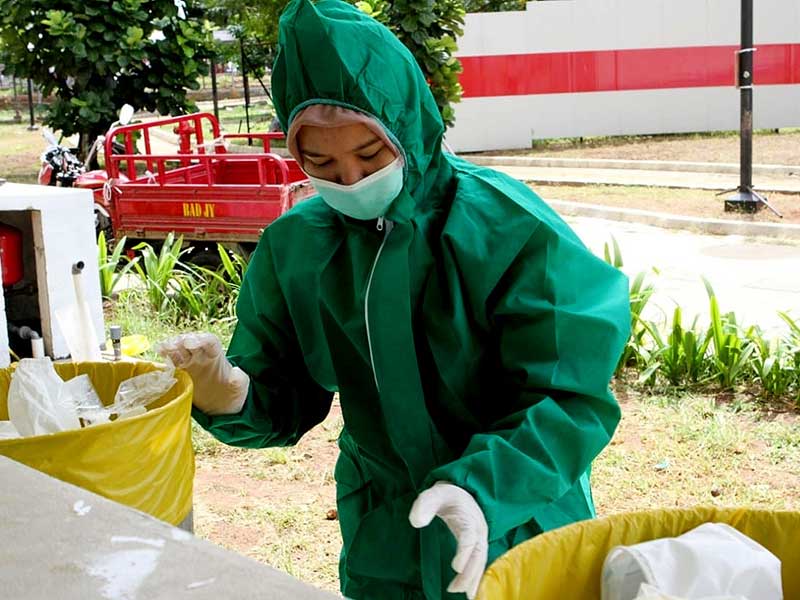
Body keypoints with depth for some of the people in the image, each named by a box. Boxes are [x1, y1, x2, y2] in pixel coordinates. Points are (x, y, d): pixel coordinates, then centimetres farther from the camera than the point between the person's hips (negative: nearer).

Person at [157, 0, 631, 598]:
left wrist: (480, 487, -35)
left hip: (515, 529, -3)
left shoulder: (509, 229, -21)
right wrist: (232, 398, -24)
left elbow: (569, 400, -21)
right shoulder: (294, 246, -8)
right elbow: (286, 401, -2)